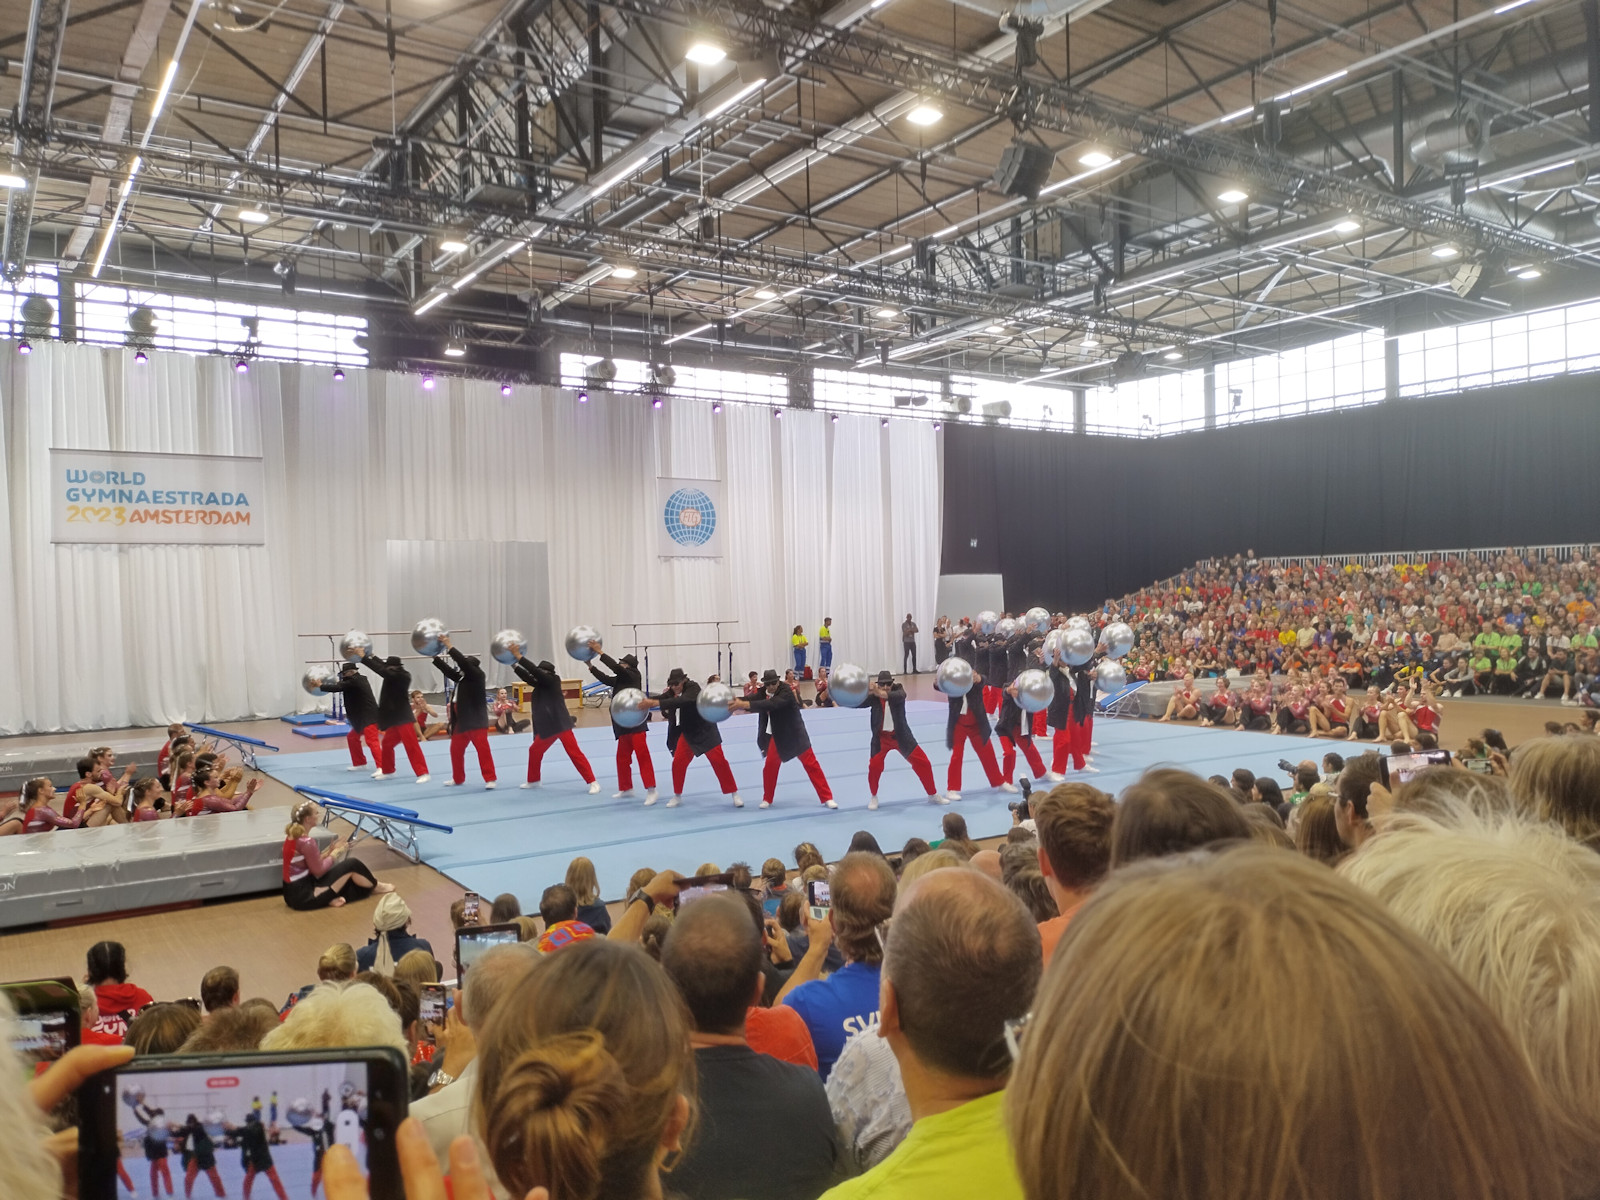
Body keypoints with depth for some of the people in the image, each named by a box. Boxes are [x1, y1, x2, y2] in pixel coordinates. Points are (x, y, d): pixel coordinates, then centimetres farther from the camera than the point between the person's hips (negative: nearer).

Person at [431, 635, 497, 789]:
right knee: (455, 749, 14)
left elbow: (463, 662, -20)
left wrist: (449, 646, -20)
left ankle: (490, 778, -10)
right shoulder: (462, 678, 13)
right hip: (461, 721, 9)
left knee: (482, 748, -13)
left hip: (476, 721, -9)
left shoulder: (477, 676, -10)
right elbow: (448, 670, 18)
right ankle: (458, 778, 28)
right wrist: (435, 657, 15)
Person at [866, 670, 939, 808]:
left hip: (901, 736, 1)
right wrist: (867, 693, -45)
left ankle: (933, 795, 23)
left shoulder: (897, 689, -9)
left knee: (923, 763, 2)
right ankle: (874, 797, 10)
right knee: (874, 766, -16)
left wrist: (882, 694, -50)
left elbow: (900, 695, -32)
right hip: (881, 738, -1)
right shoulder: (873, 696, -10)